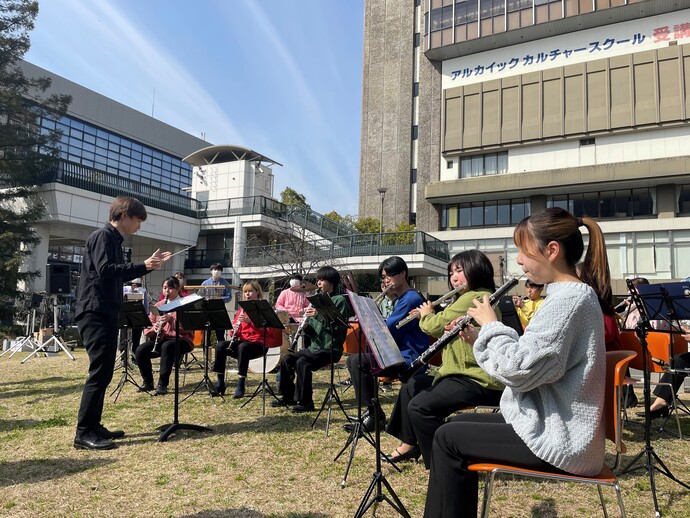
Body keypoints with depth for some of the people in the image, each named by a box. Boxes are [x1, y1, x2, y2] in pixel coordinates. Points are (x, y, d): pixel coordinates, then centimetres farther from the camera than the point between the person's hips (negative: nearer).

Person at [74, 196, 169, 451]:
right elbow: (105, 269, -24)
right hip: (94, 313, -10)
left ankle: (93, 426, 20)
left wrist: (149, 264, 19)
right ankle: (83, 433, -5)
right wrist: (142, 265, -23)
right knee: (99, 371, -10)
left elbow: (121, 274, 25)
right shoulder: (102, 236, -10)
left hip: (106, 313, 10)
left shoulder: (114, 239, 18)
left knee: (104, 371, 12)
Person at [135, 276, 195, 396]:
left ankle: (163, 385, -29)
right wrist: (154, 328, -11)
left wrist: (171, 319, -25)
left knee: (167, 346, -37)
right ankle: (147, 382, -1)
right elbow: (148, 325, 13)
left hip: (181, 339, -5)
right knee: (141, 350, -20)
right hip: (161, 339, 5)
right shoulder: (158, 305, 16)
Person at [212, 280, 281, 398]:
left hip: (259, 343, -5)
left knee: (243, 347, -37)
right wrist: (235, 330, -9)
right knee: (220, 345, -21)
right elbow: (236, 333, 15)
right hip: (243, 341, 5)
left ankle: (240, 386, -31)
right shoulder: (242, 310, 18)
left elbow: (267, 330, -12)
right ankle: (220, 383, -17)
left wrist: (249, 321, -23)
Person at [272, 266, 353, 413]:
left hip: (331, 349, -8)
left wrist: (319, 315, -25)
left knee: (302, 362, -28)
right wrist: (306, 326, -7)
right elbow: (312, 331, 16)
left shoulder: (340, 300, -7)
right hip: (314, 347, 8)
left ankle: (305, 402, -17)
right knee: (286, 359, -2)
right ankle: (288, 397, 12)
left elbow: (340, 327, -20)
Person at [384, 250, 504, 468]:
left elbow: (436, 326, -16)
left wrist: (426, 314, 3)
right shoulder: (481, 297, 18)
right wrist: (431, 315, 12)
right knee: (411, 387, 18)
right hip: (465, 374, 12)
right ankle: (410, 443, 28)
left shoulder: (474, 297, -17)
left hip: (477, 380, -12)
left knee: (419, 407, -22)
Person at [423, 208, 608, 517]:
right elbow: (528, 360, 13)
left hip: (558, 439, -10)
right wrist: (482, 339, 1)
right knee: (462, 422, 17)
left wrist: (491, 325, -12)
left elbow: (519, 369, -27)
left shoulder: (568, 298, -22)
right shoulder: (571, 294, 11)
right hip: (553, 423, 10)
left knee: (448, 438, -4)